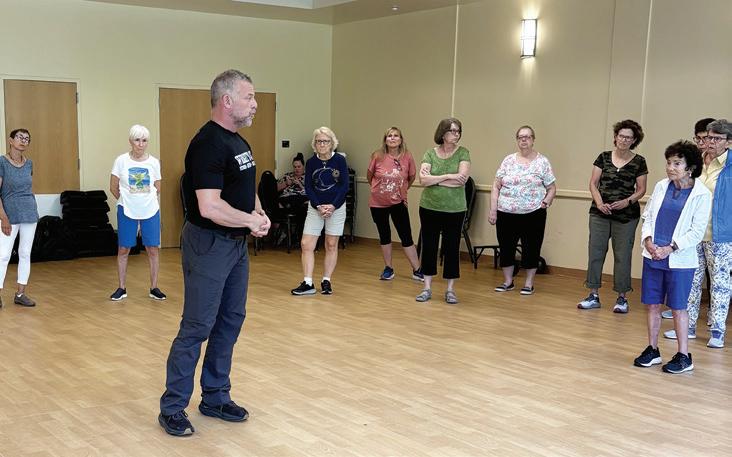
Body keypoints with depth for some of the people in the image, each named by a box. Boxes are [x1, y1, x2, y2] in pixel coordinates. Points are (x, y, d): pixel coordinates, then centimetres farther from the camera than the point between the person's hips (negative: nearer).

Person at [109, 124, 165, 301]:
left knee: (153, 249, 2)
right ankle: (121, 288, 15)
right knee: (123, 250, 4)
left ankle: (154, 288, 13)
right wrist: (127, 201, 10)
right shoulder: (121, 161, -6)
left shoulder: (154, 162, -1)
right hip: (127, 212, -1)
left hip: (150, 211, 1)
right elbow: (113, 188, 3)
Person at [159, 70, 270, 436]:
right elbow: (209, 207, -26)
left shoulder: (238, 141, 12)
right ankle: (172, 407, 9)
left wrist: (259, 214, 1)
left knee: (230, 322, 14)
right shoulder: (208, 143, -19)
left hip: (237, 244, 10)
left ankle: (215, 398, 26)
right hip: (209, 244, -10)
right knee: (197, 327, -3)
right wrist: (252, 221, -14)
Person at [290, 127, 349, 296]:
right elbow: (308, 187, -1)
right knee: (306, 244, -4)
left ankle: (326, 281, 15)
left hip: (336, 207, -2)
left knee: (331, 245, 6)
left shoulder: (339, 160, -7)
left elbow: (344, 186, -8)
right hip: (315, 207, 2)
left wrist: (333, 206, -16)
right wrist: (319, 206, -14)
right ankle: (308, 283, 1)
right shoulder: (311, 162, -1)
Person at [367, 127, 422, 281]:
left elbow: (412, 176, 7)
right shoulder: (378, 156, -12)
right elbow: (369, 175, 5)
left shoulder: (407, 157, -11)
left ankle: (417, 271, 8)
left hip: (398, 203, -1)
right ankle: (388, 269, 26)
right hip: (378, 203, 1)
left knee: (406, 236, 0)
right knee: (384, 235, 12)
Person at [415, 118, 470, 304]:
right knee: (429, 247, 7)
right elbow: (423, 180, -11)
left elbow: (462, 179, -17)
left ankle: (450, 289, 17)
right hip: (430, 208, 1)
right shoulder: (430, 153, 0)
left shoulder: (463, 153, -3)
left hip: (455, 210, -1)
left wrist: (433, 179, -13)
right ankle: (427, 287, 19)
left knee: (452, 249, 6)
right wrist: (447, 177, -18)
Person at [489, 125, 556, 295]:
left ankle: (529, 284, 18)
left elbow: (552, 188, 5)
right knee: (506, 248, 8)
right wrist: (493, 210, 0)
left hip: (533, 215, -2)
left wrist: (545, 203, -10)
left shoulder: (542, 161, 1)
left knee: (531, 249, 4)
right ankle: (507, 281, 23)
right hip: (506, 214, 2)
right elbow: (496, 187, 6)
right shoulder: (508, 160, 6)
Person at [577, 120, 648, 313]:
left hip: (626, 216, -2)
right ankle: (593, 296, 10)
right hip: (600, 213, 2)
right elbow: (593, 183, 5)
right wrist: (599, 202, -10)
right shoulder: (604, 157, 6)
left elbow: (641, 189, 4)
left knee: (623, 255, 3)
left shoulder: (639, 162, 2)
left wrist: (628, 201, -14)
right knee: (595, 252, 2)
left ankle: (622, 297, 13)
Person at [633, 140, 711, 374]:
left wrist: (669, 248, -16)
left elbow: (697, 232, -9)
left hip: (679, 260, -4)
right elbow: (647, 217, 9)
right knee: (651, 304, 10)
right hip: (652, 256, 4)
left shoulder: (701, 195, -7)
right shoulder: (661, 186, 5)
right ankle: (652, 350, 24)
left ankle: (684, 356, 15)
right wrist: (647, 240, -8)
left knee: (678, 307, 2)